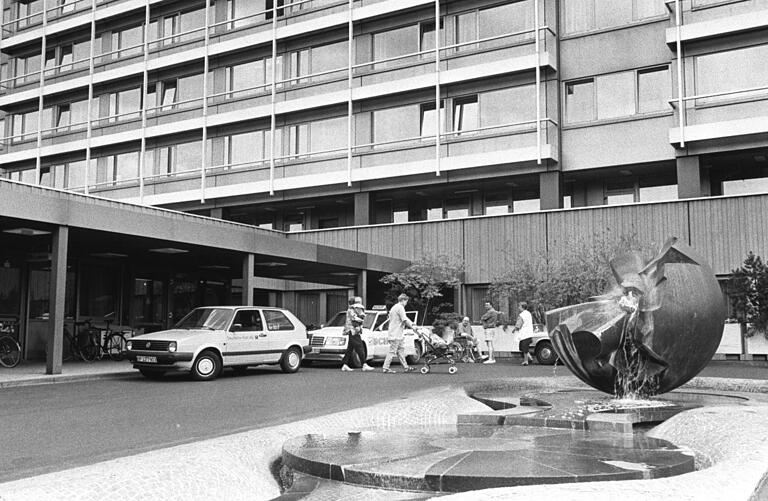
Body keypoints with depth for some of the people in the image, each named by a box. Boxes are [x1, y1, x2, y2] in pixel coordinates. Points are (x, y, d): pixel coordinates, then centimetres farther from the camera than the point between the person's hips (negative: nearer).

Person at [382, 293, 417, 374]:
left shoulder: (394, 307, 19)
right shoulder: (400, 307, -13)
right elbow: (405, 320, -18)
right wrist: (413, 327, -10)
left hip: (393, 333, 10)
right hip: (396, 334, -10)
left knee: (401, 350, 12)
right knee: (392, 351, -7)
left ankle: (405, 367, 16)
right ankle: (385, 368, -5)